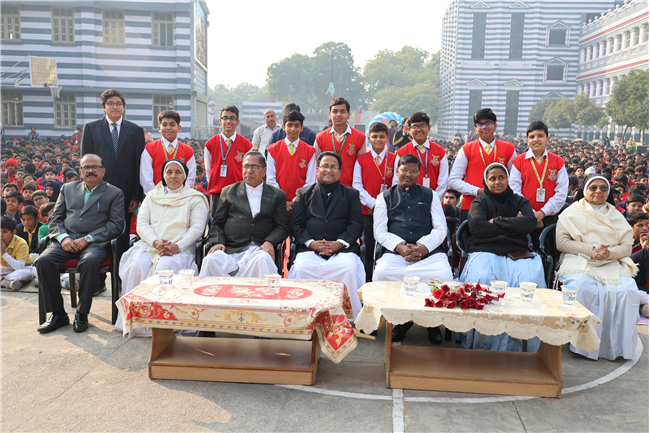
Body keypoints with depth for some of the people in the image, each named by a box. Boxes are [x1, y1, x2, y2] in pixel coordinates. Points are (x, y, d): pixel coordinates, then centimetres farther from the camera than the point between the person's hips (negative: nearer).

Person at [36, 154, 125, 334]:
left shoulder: (115, 193, 9)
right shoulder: (67, 189, 21)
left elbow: (116, 225, -1)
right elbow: (55, 219, 16)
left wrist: (87, 239, -12)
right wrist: (63, 238, -6)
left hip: (95, 243, -3)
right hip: (66, 241, 4)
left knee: (89, 262, -36)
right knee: (43, 261, -25)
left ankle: (82, 314, -18)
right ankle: (58, 313, -11)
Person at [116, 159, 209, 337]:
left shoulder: (195, 199, 11)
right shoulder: (152, 196, 22)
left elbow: (197, 228, -1)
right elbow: (142, 224, 10)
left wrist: (177, 246, -18)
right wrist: (155, 242, -11)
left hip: (179, 249, -3)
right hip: (149, 245, 3)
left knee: (165, 267, -35)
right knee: (137, 265, -29)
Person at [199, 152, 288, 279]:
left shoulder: (277, 195, 17)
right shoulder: (229, 191, 21)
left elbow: (282, 227, 10)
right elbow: (217, 223, 17)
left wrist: (269, 242, -11)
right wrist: (218, 242, -4)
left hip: (259, 249, -1)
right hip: (230, 250, 1)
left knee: (263, 260, -38)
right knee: (211, 260, -32)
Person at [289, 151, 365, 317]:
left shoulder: (351, 194, 19)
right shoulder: (304, 193, 20)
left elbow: (357, 224, 7)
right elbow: (295, 224, 10)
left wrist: (340, 243, -11)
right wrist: (311, 242, -9)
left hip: (342, 249, 0)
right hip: (310, 248, 1)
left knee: (349, 268, -32)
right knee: (301, 268, -31)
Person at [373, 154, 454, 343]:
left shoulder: (430, 195, 22)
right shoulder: (385, 197, 19)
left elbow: (440, 228, 12)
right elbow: (380, 232, 9)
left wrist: (424, 247, -8)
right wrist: (400, 247, -10)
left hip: (429, 252, 0)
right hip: (396, 252, 0)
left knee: (444, 276, -32)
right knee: (380, 274, -32)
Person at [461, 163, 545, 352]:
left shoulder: (520, 201, 23)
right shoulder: (480, 202, 16)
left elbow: (530, 222, 2)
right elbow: (477, 227, -4)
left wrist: (498, 221, -1)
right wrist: (513, 226, 1)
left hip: (516, 254, 2)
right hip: (485, 252, -2)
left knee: (531, 280, -30)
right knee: (482, 279, -34)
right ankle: (482, 343, -25)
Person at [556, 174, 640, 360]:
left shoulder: (616, 216, 21)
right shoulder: (571, 212, 12)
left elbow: (627, 246, 10)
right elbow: (562, 242, -1)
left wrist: (609, 252, -12)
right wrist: (591, 250, -13)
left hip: (613, 264, 3)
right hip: (580, 262, -3)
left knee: (627, 291, -27)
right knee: (582, 287, -35)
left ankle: (616, 346, -15)